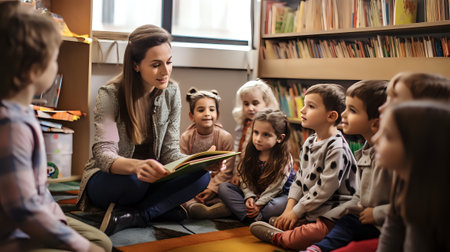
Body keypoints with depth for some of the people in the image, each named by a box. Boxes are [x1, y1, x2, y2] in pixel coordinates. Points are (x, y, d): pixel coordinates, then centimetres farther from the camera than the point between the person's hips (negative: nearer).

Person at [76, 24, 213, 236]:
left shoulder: (171, 93, -2)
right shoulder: (110, 95, -17)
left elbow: (170, 151, -4)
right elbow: (103, 153, -27)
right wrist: (136, 166, -50)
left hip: (149, 178, 5)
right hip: (106, 180, -5)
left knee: (200, 175, -24)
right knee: (133, 181, -41)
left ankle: (127, 217, -25)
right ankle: (163, 208, -11)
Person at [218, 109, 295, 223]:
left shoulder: (284, 159, -17)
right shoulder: (250, 152, -3)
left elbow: (275, 187, -18)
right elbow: (245, 179, -2)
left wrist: (259, 204, -21)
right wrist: (249, 197, -18)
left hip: (276, 196, -5)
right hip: (252, 194, 6)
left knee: (279, 204, -40)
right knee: (223, 187, -12)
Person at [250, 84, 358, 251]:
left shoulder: (337, 148, -17)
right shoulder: (309, 142, 11)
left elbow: (324, 188, -19)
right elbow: (300, 178, 13)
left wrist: (296, 212, -14)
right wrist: (289, 208, 0)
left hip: (330, 212, -9)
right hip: (307, 209, 9)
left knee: (314, 232, -33)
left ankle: (278, 238, -13)